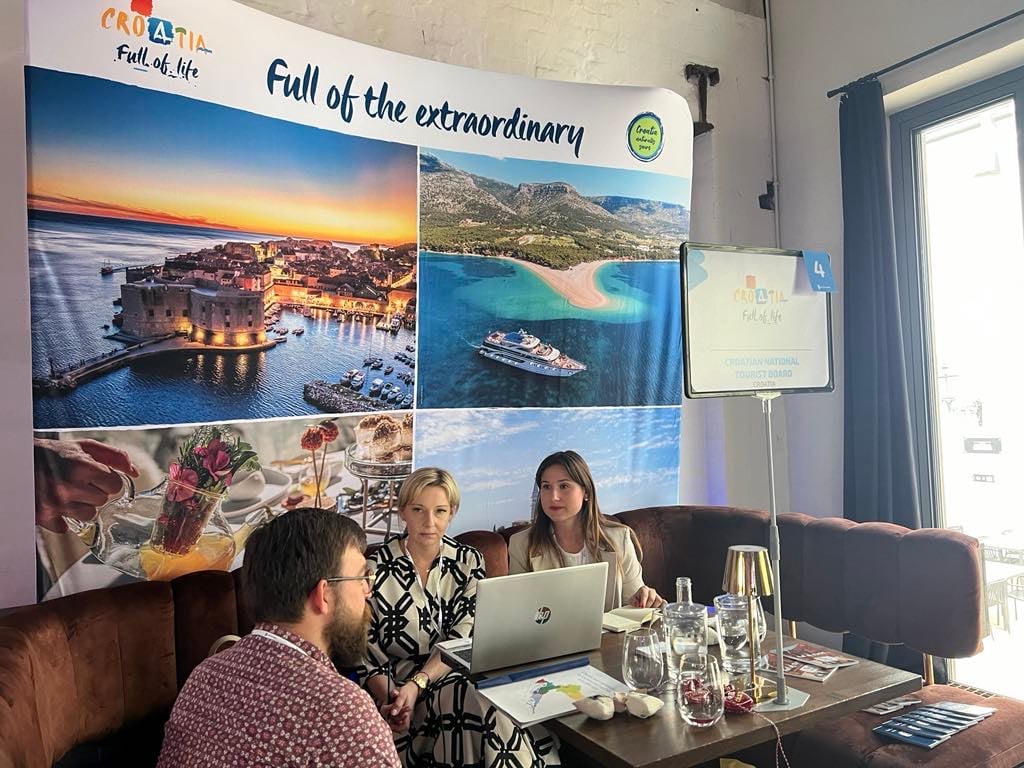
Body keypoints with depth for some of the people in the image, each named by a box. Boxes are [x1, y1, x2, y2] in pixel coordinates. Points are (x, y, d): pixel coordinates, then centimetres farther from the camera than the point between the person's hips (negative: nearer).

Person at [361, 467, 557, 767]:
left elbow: (462, 638, -6)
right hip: (397, 682, -3)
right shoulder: (375, 568, -7)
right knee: (486, 706, -30)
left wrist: (417, 684, -21)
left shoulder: (469, 561, 1)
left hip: (456, 675, 3)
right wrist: (389, 698, -20)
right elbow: (363, 649, -3)